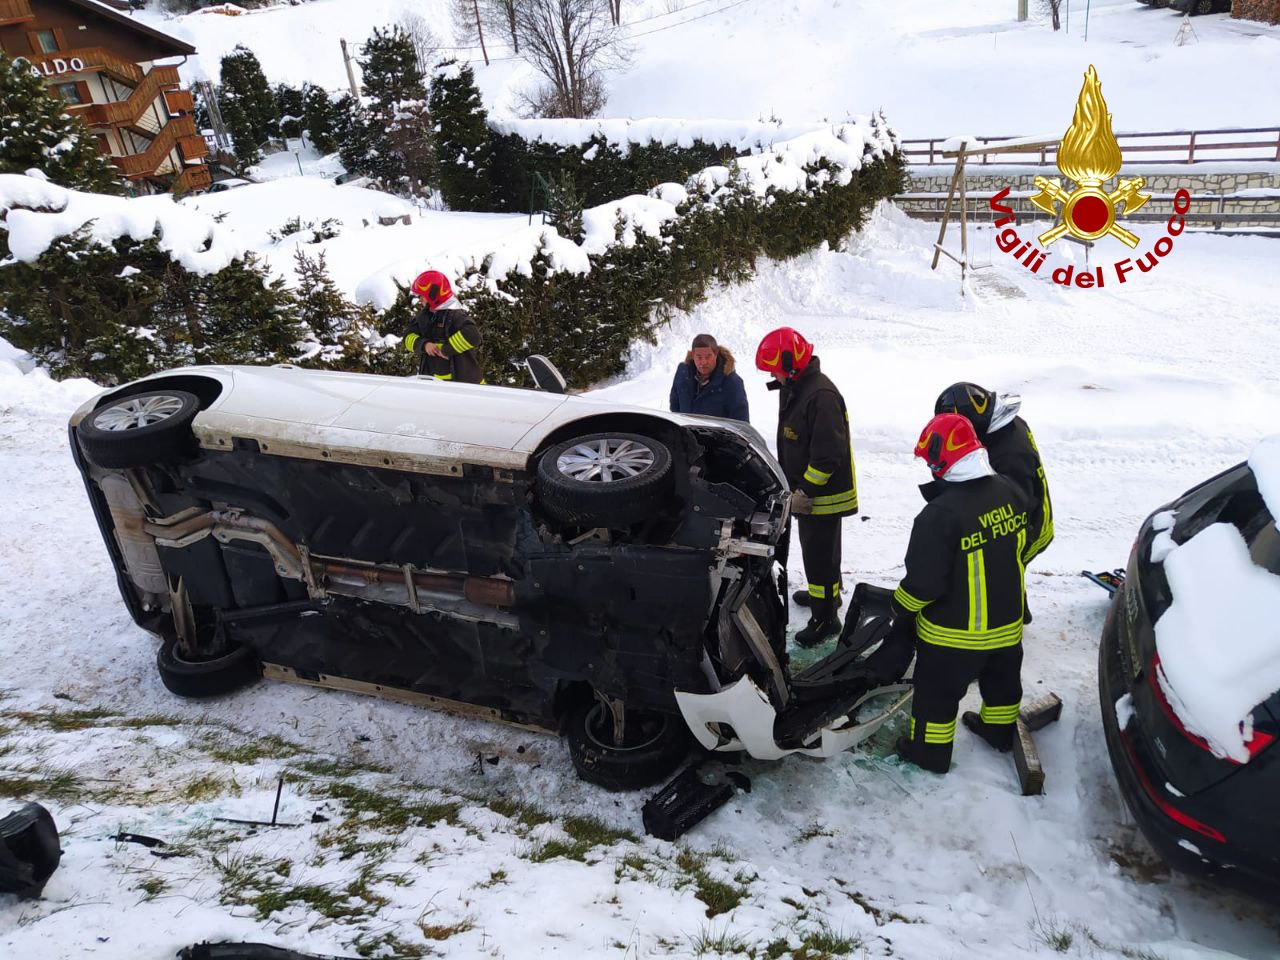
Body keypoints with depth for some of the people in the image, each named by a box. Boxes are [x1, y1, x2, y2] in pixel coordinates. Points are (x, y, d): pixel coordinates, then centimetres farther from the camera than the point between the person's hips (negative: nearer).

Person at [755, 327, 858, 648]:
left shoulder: (821, 395, -26)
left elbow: (828, 453, -28)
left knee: (820, 554, -1)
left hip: (824, 493, -10)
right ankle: (826, 593, 45)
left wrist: (806, 491, -23)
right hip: (805, 489, 10)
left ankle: (825, 618, 11)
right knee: (813, 546, 25)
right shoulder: (793, 388, 7)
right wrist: (791, 483, 19)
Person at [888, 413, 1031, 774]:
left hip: (954, 633, -7)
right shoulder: (1011, 492, -8)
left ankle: (930, 751, 30)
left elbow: (924, 581, -25)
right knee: (1001, 677, 28)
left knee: (938, 690, 14)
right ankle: (1000, 729, 50)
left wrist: (900, 610, -7)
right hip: (1007, 620, 7)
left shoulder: (940, 514, -31)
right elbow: (1020, 545, 9)